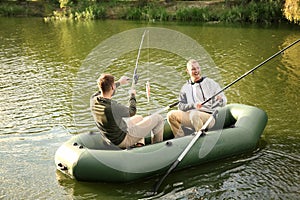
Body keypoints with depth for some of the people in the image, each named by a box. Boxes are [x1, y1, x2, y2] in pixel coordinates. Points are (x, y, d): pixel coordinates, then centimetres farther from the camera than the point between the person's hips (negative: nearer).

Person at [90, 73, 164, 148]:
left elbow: (105, 90, 13)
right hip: (124, 141, -8)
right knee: (158, 119, 0)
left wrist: (119, 82, 26)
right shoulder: (114, 107, -34)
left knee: (139, 118, 31)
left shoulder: (93, 99, -13)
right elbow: (132, 112, -12)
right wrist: (132, 95, 5)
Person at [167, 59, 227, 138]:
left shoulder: (210, 83, 7)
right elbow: (181, 106, 7)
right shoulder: (185, 88, 15)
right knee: (171, 115, -14)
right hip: (190, 116, 4)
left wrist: (220, 100, -21)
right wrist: (193, 105, -12)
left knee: (194, 114, -35)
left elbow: (224, 101, 3)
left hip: (209, 117, -4)